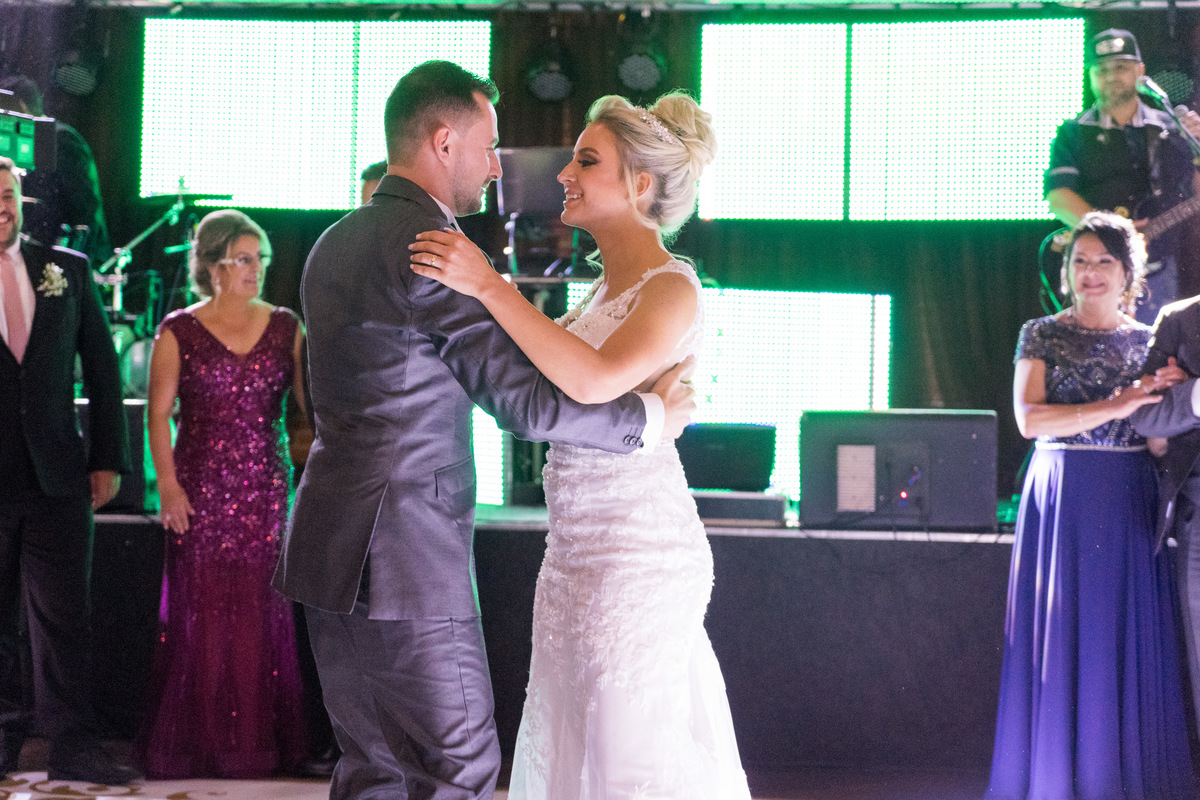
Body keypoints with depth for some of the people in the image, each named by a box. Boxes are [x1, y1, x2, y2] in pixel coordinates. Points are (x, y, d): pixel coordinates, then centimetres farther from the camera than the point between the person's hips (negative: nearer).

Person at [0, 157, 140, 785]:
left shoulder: (67, 271, 7)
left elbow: (101, 367, 9)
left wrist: (108, 459, 4)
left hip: (56, 476, 1)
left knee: (63, 615, 2)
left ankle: (72, 744, 6)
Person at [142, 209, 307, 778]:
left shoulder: (285, 328, 8)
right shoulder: (179, 332, 1)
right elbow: (158, 414, 0)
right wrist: (168, 484, -7)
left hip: (266, 490, 2)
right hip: (201, 491, -2)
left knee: (261, 614, 2)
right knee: (201, 612, -1)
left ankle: (256, 742, 11)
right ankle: (199, 744, 9)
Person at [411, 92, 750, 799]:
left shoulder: (672, 289, -14)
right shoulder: (607, 286, 14)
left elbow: (594, 378, -31)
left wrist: (488, 285, -30)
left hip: (636, 556, -9)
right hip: (577, 552, 9)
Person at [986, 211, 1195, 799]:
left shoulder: (1151, 342, 11)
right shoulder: (1042, 336, 4)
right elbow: (1029, 418, -10)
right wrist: (1115, 406, -12)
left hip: (1131, 503, 2)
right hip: (1063, 500, -2)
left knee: (1127, 636, 0)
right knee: (1062, 635, -2)